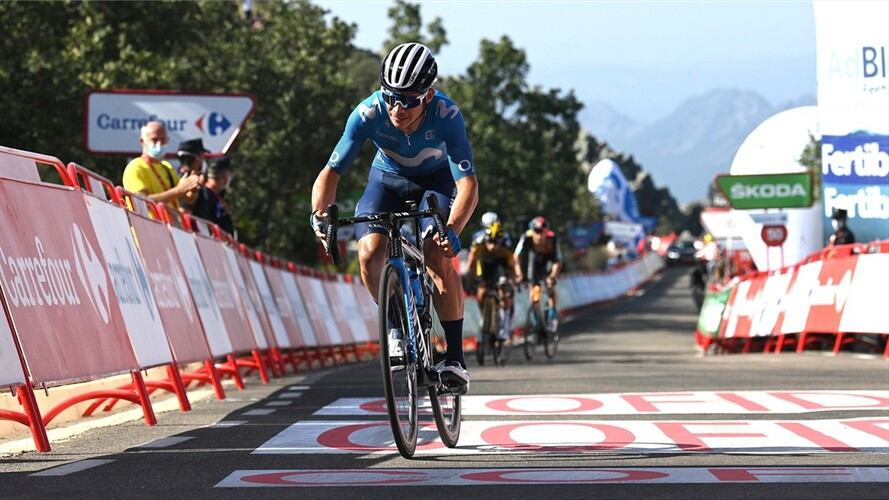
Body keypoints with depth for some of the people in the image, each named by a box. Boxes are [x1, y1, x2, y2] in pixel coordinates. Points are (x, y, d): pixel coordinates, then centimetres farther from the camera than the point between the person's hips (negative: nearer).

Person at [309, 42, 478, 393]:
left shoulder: (446, 115, -35)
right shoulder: (369, 113, -31)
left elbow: (468, 184, -39)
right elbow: (332, 171, -27)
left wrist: (452, 230, -55)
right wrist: (319, 214, -46)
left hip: (435, 179, -2)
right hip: (387, 179, 2)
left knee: (437, 255, -24)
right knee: (369, 251, -22)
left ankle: (455, 358, -15)